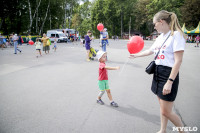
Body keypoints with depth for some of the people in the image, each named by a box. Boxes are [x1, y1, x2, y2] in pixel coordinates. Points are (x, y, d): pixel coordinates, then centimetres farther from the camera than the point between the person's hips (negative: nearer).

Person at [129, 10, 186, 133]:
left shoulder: (176, 35, -13)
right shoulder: (160, 37, 11)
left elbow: (178, 61, -19)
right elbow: (150, 51, 27)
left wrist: (170, 81, -23)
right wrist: (136, 55, 37)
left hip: (169, 75, -8)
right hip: (158, 73, 8)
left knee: (166, 112, -3)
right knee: (162, 106, 17)